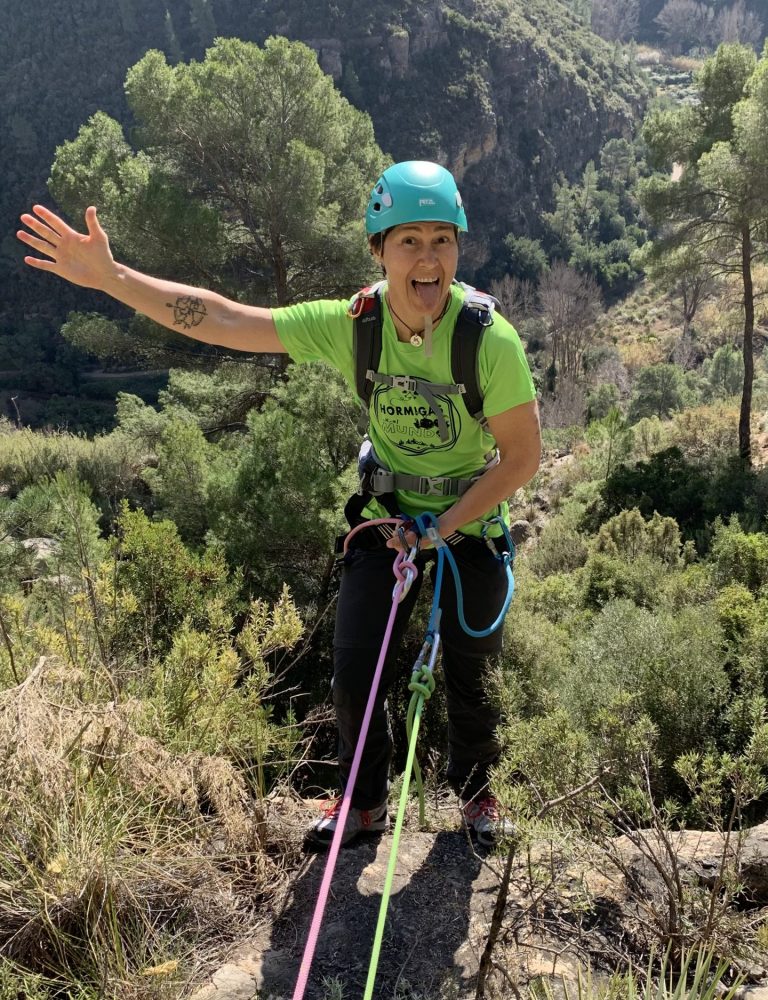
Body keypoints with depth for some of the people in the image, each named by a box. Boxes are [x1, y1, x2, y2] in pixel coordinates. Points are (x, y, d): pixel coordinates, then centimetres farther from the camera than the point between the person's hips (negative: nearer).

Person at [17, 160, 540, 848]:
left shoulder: (490, 338, -26)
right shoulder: (350, 325, -19)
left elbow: (522, 455, -18)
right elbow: (219, 319, -19)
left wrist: (443, 527, -20)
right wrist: (107, 275, -25)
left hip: (472, 524, -2)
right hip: (385, 517, 2)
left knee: (469, 676, 11)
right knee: (355, 674, 3)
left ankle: (474, 789, 42)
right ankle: (366, 803, 31)